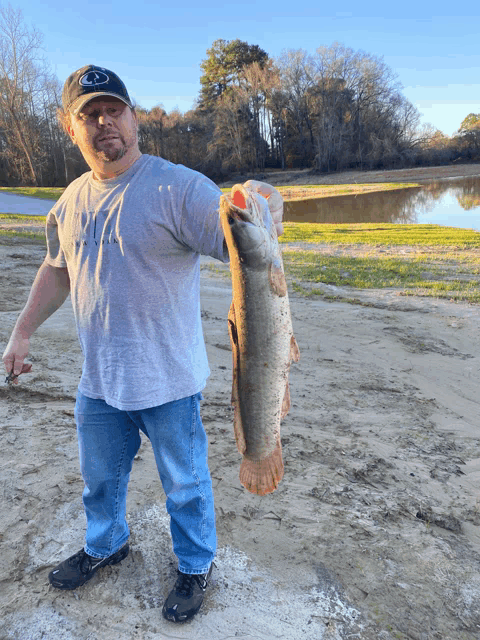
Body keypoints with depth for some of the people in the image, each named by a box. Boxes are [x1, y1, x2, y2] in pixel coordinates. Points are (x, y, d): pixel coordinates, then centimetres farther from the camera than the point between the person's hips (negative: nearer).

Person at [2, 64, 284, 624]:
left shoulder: (178, 187, -15)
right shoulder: (72, 200, 5)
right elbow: (56, 269, 17)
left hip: (167, 382, -5)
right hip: (97, 380, 6)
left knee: (185, 483, 14)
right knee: (99, 477, 26)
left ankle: (195, 567, 40)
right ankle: (104, 545, 54)